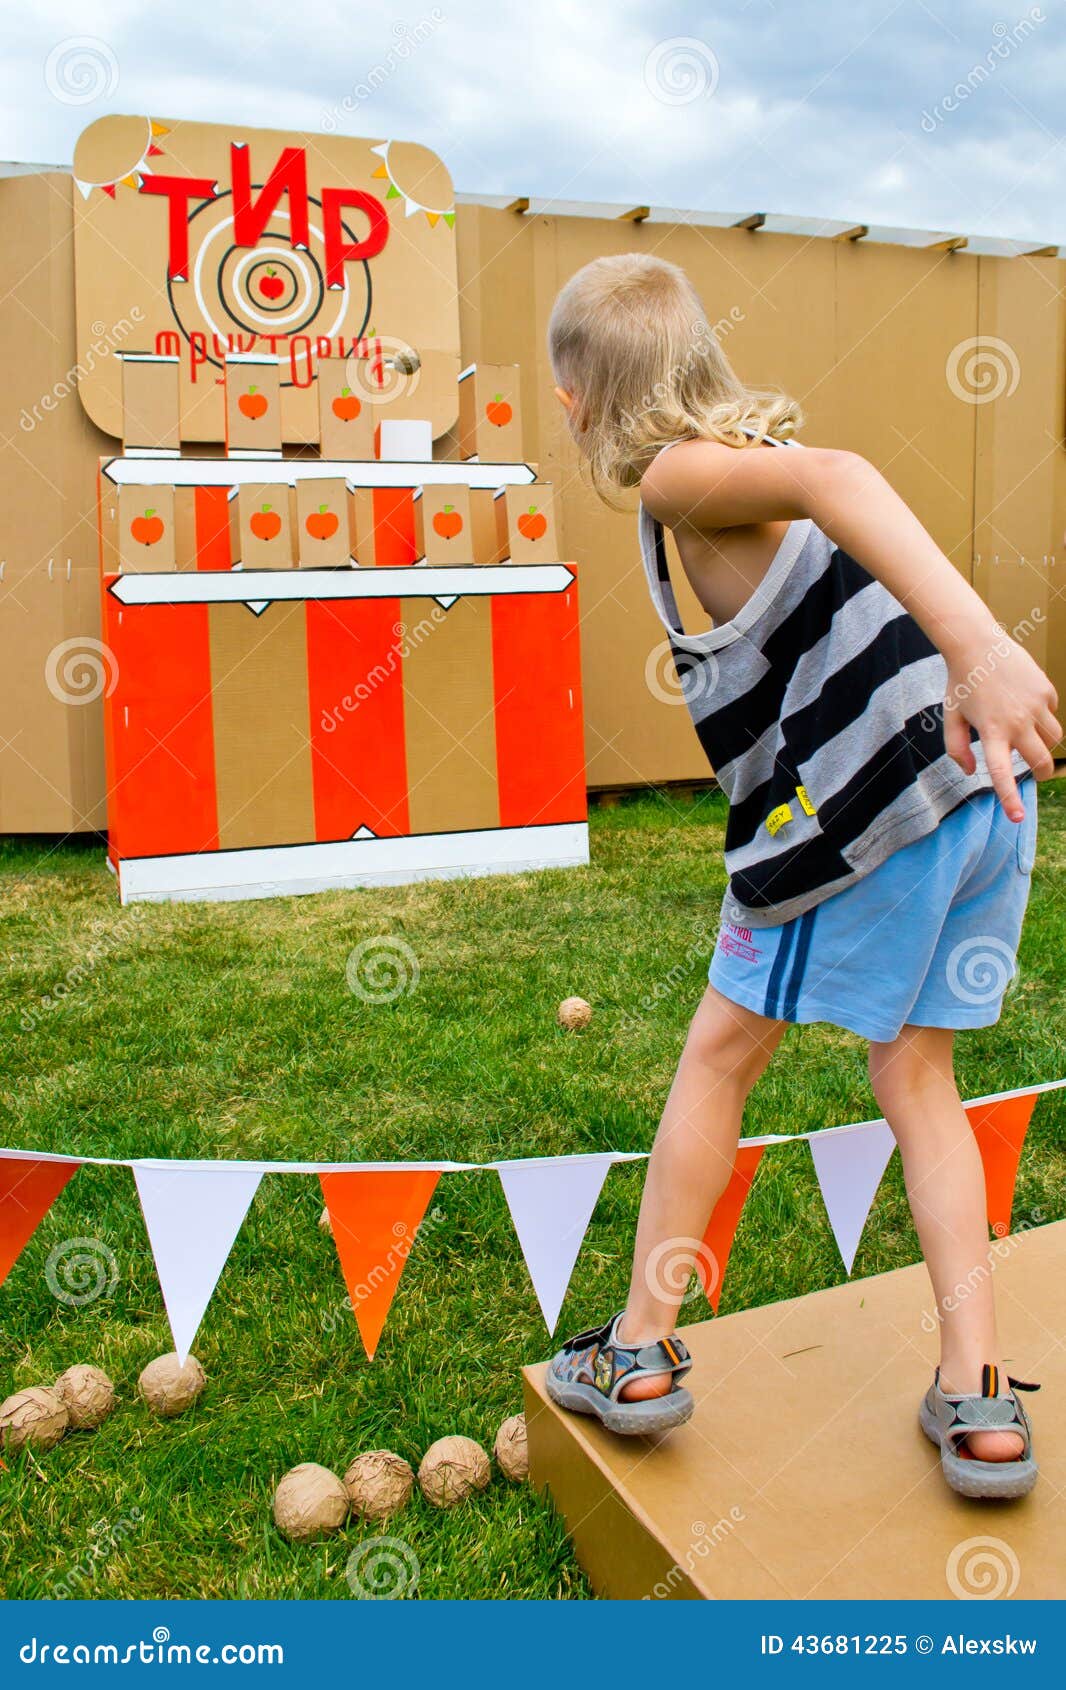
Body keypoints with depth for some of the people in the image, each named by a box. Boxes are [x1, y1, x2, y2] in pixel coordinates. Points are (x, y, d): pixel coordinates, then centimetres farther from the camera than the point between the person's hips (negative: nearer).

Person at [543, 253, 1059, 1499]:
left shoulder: (677, 472, -6)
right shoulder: (751, 444, 21)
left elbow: (836, 480, -24)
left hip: (867, 805, -8)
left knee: (717, 1056, 9)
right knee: (916, 1079, 18)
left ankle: (640, 1351, 23)